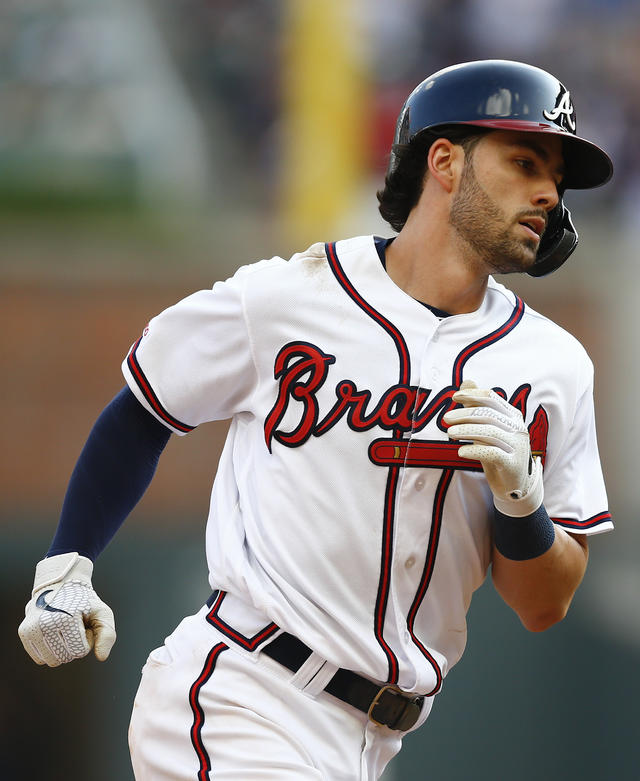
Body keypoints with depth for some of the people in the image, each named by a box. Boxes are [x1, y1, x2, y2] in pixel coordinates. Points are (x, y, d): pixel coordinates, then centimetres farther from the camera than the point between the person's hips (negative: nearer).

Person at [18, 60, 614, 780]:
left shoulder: (555, 365, 6)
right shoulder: (280, 300, -3)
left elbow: (544, 608, 6)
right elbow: (140, 417, 13)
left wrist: (518, 496, -13)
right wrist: (65, 568, 6)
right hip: (233, 701, -5)